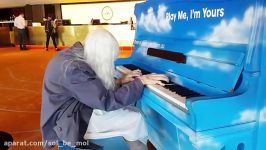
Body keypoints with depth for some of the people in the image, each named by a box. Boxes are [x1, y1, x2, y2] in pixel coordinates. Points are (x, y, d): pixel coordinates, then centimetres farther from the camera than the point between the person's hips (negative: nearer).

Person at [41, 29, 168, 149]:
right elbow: (108, 102, -27)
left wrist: (119, 81, 1)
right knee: (136, 119, -12)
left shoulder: (75, 55, 0)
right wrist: (141, 82, -19)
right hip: (67, 122, -9)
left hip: (75, 107, 9)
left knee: (130, 111, 3)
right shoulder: (73, 70, -29)